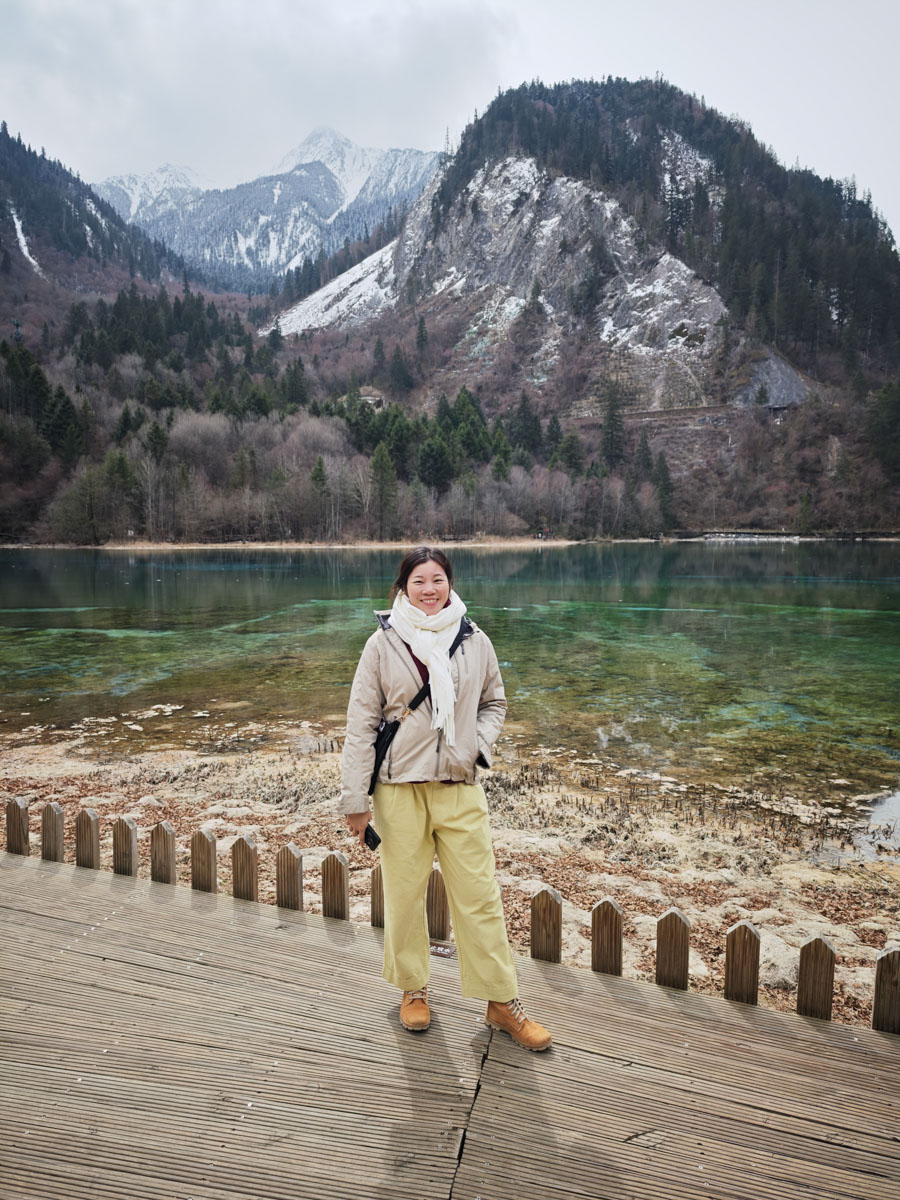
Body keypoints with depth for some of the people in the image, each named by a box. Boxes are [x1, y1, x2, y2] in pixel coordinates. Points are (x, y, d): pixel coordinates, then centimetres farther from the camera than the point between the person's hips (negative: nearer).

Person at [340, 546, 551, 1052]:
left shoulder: (475, 641, 2)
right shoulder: (383, 643, -4)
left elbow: (494, 703, 17)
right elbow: (362, 722, -1)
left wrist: (481, 745, -2)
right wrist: (355, 798, -3)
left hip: (461, 787, 1)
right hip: (400, 787, -1)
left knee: (480, 896, 5)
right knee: (404, 892, 11)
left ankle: (503, 1001, 21)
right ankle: (414, 989, 33)